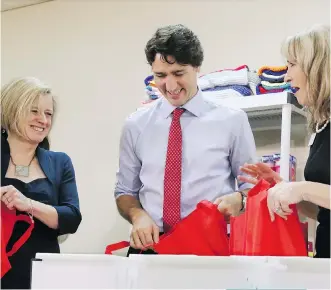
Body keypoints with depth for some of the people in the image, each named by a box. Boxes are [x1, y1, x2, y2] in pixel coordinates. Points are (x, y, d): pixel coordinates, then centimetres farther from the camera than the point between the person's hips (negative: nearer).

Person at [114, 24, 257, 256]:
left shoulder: (232, 121, 3)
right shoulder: (136, 125, 9)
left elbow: (252, 186, 10)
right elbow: (125, 191, 15)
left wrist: (237, 199, -12)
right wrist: (137, 215, -5)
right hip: (151, 244, 1)